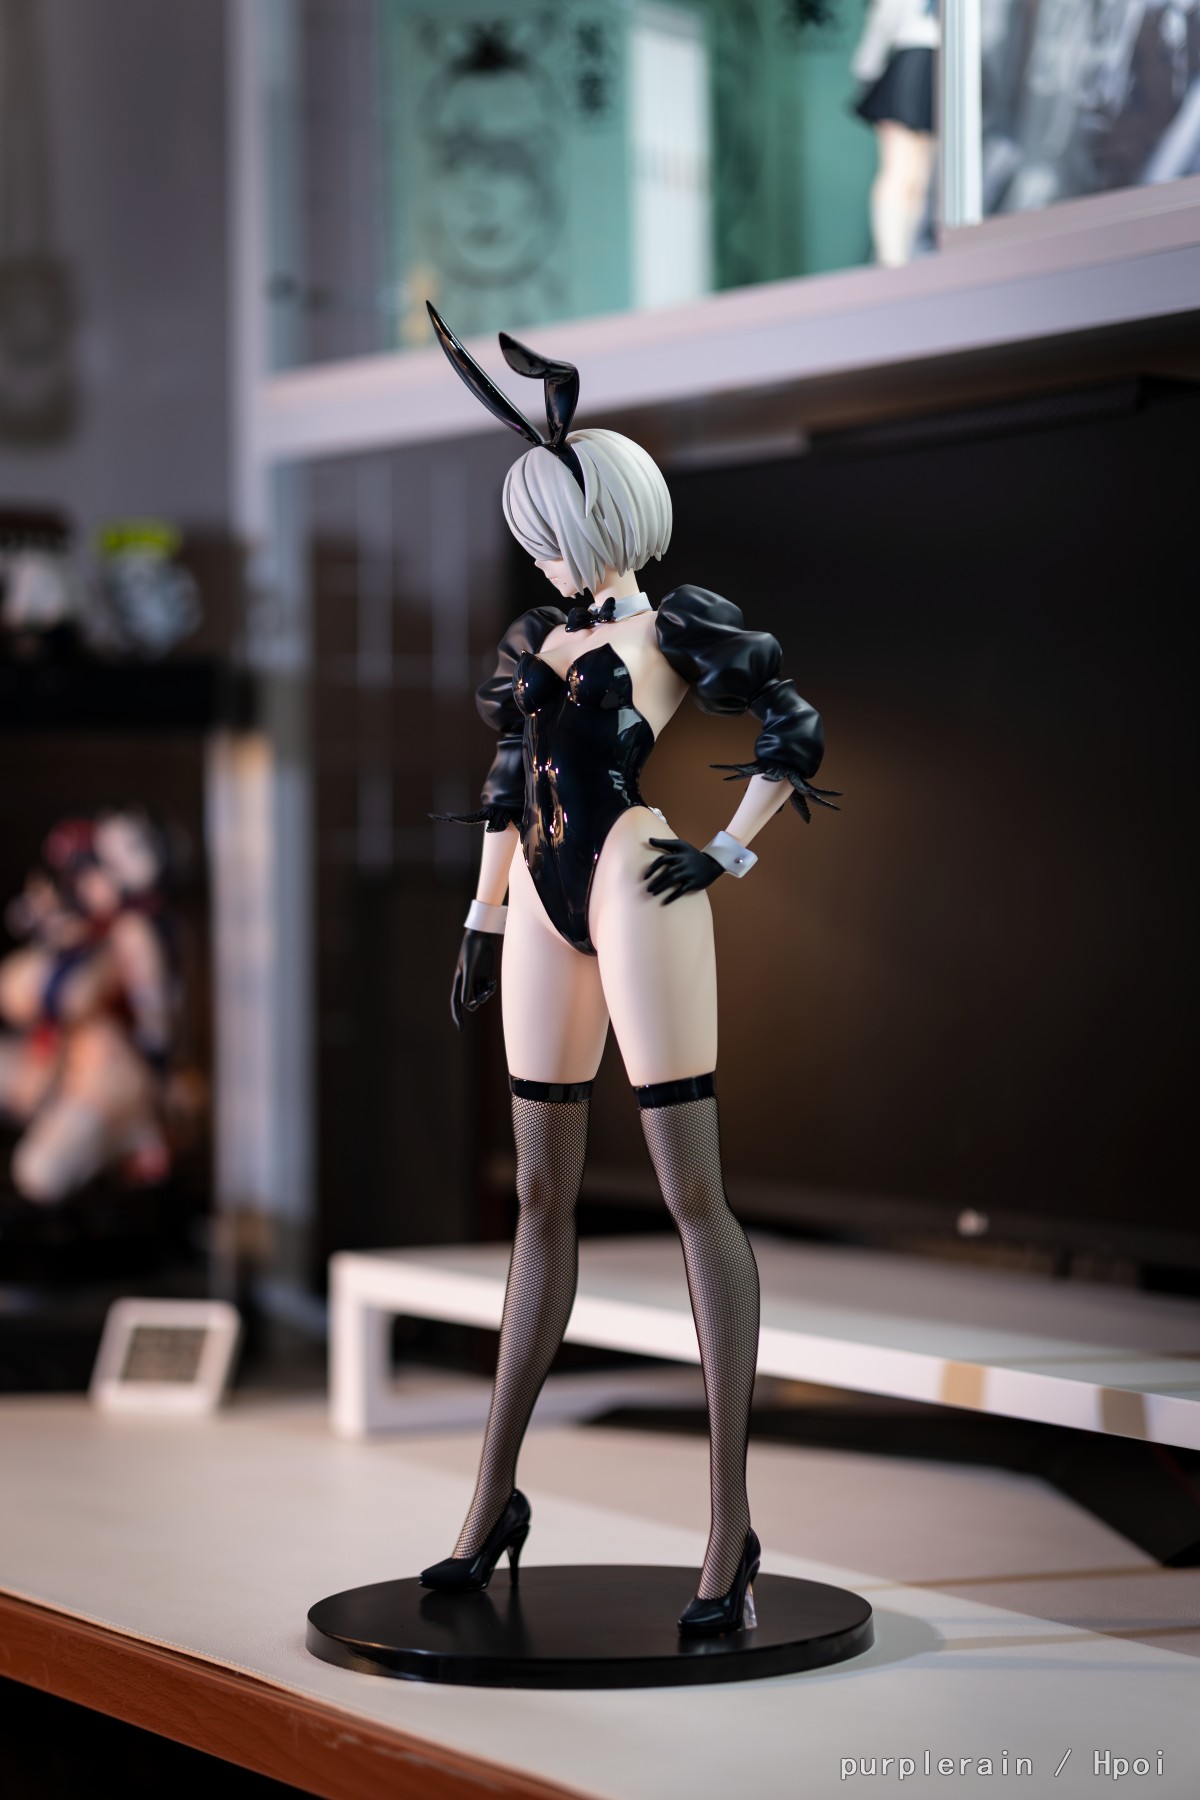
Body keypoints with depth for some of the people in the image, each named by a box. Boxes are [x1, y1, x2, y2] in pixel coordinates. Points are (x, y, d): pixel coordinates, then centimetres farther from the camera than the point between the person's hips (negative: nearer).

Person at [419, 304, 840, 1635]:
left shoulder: (678, 628, -2)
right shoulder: (533, 642, 17)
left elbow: (797, 734, -4)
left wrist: (728, 855, -8)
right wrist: (482, 923, 19)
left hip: (634, 890, -7)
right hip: (546, 904, 7)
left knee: (693, 1196, -8)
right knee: (541, 1196, 10)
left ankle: (731, 1524, -8)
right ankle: (496, 1497, 16)